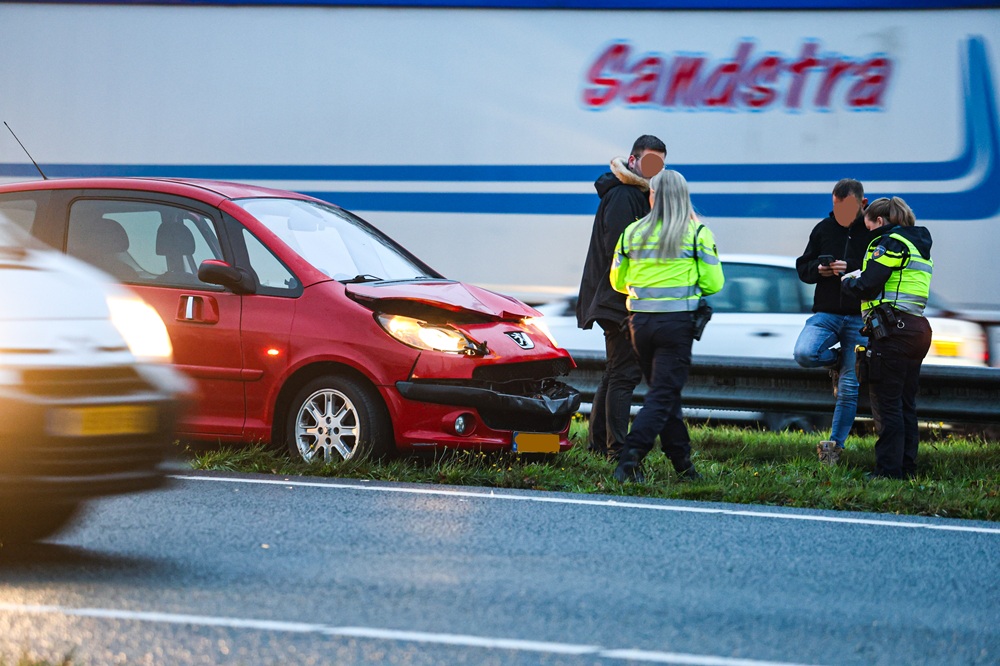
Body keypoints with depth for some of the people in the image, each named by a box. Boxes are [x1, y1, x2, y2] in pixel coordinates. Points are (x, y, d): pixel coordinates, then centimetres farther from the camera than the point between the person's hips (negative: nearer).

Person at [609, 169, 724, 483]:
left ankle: (682, 462, 21)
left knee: (664, 390, 16)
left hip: (640, 321, 4)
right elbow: (713, 283, -3)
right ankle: (630, 457, -18)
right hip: (677, 322, -3)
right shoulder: (697, 233, -3)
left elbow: (617, 281, 13)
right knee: (663, 395, -2)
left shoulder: (633, 232, 5)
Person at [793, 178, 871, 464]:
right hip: (826, 313, 3)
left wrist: (852, 271, -21)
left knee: (850, 388, 0)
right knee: (803, 354, -25)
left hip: (860, 318, -3)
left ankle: (835, 444, 11)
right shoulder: (823, 229, 9)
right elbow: (802, 267, 15)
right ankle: (837, 361, 9)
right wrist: (818, 270, -7)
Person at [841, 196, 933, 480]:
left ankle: (889, 469, -7)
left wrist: (847, 282, 6)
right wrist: (860, 278, 15)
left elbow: (868, 286, -14)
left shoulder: (891, 242, -8)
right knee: (905, 405, 12)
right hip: (916, 327, 9)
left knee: (886, 403, -6)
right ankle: (907, 467, 13)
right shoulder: (919, 245, 22)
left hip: (893, 328, -9)